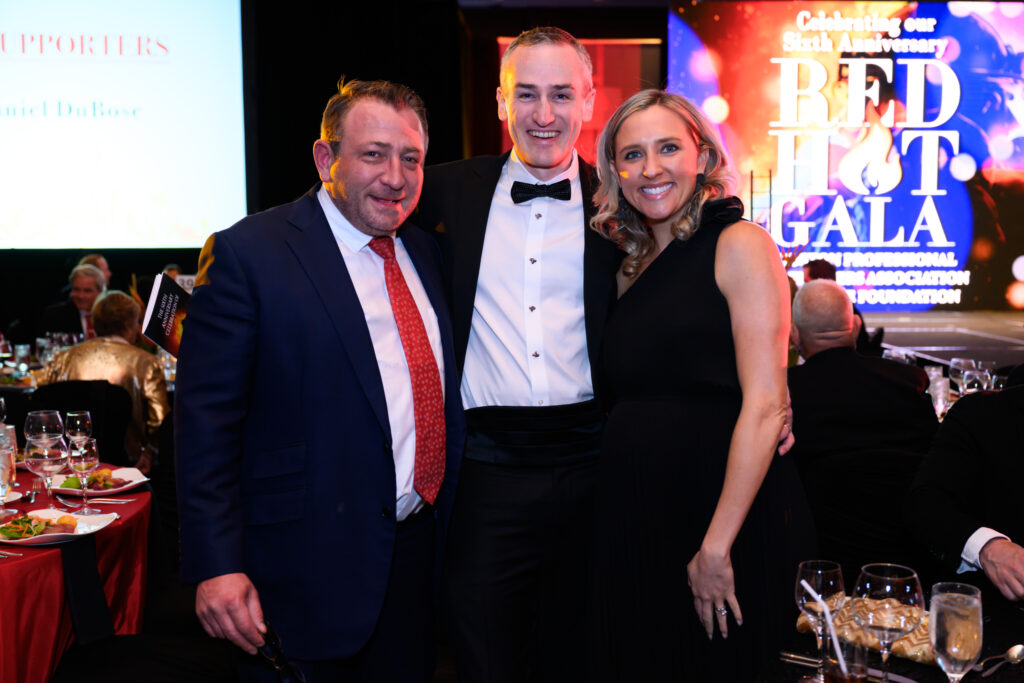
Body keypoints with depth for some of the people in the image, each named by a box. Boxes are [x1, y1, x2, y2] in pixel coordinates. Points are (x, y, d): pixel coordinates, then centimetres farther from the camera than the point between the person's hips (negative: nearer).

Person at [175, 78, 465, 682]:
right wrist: (217, 567, -18)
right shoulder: (247, 253, -11)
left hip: (418, 557, 6)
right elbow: (207, 423, -14)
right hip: (307, 567, -6)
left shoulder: (425, 253, 9)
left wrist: (443, 530, 14)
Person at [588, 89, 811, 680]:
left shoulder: (740, 245, -8)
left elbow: (765, 406, -15)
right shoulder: (632, 265, 12)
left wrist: (717, 545, -19)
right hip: (632, 516, 6)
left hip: (726, 514, -6)